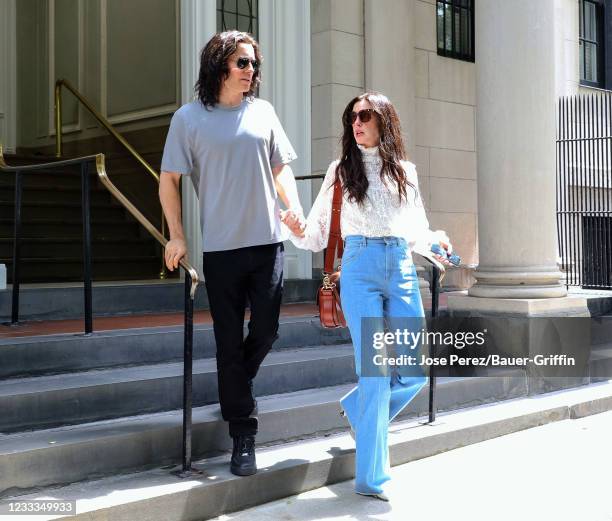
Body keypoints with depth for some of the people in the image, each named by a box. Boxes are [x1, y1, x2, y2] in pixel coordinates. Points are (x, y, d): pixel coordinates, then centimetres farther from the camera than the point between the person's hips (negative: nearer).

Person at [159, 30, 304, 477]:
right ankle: (243, 437, 11)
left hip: (267, 241, 3)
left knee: (266, 331, 3)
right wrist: (176, 235, -5)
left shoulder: (263, 112, 10)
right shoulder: (190, 117, 2)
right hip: (221, 247, -3)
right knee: (230, 342, 2)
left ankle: (236, 388, 34)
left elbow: (281, 169, 15)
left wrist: (295, 209, -2)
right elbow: (169, 180, 3)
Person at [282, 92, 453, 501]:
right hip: (361, 269, -3)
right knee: (375, 371, -8)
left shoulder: (406, 171, 14)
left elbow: (416, 232, 17)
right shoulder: (342, 169, 8)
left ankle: (359, 410, 30)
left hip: (402, 270, 3)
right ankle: (371, 477, 1)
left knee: (417, 371, 1)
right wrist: (299, 230, -16)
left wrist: (436, 241, -4)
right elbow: (320, 234, 5)